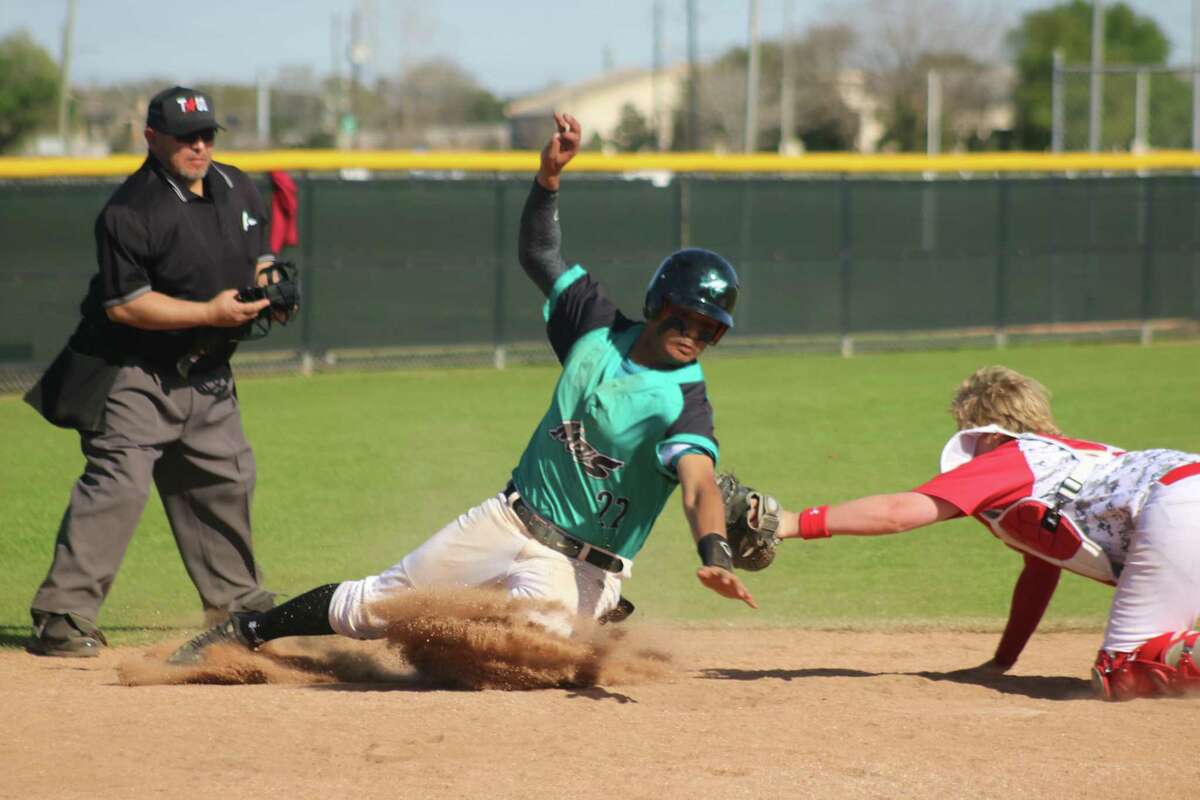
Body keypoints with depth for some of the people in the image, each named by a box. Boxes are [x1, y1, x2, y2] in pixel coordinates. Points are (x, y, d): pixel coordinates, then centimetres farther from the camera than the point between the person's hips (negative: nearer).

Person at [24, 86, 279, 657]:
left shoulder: (238, 190, 6)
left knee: (225, 482, 17)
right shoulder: (130, 211, -19)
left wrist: (267, 288, -3)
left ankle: (237, 600, 35)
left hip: (207, 374, 8)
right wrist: (209, 313, -25)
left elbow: (257, 255, 21)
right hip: (134, 377, -8)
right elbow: (123, 304, -22)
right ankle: (63, 616, -18)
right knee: (117, 484, -18)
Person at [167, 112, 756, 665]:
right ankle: (246, 632, 29)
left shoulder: (683, 404, -16)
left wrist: (714, 555, -52)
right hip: (509, 519, 5)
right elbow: (538, 253, 12)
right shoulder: (599, 329, 1)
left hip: (577, 569, -5)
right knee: (368, 606, 7)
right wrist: (549, 176, -3)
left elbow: (700, 484, -33)